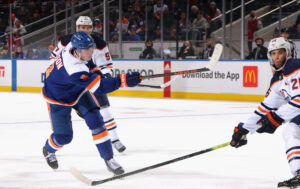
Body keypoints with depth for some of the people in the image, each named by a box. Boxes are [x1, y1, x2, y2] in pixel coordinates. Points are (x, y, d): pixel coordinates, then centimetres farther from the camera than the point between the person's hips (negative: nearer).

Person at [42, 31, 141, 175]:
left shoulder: (72, 47, -21)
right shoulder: (75, 70, -44)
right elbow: (99, 87, -45)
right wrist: (122, 80, -53)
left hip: (78, 91, 7)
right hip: (58, 98, -7)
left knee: (95, 121, -10)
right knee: (63, 136, 0)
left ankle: (109, 159, -6)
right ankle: (48, 150, 37)